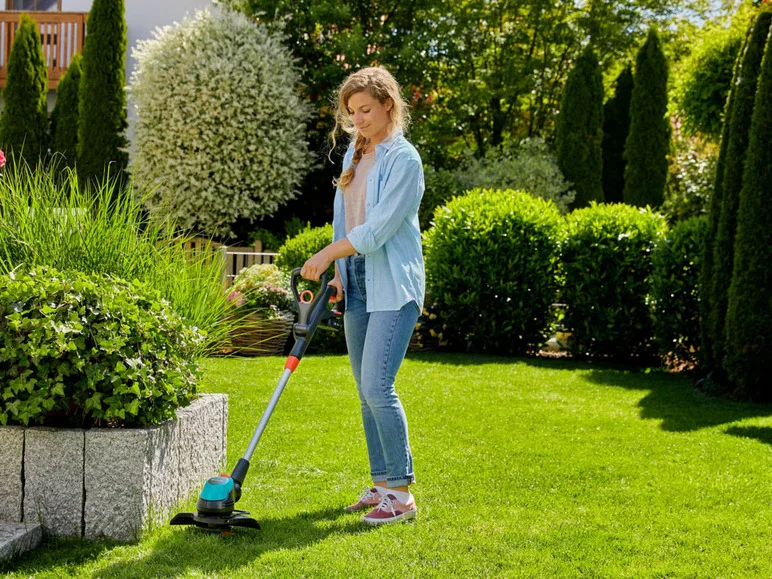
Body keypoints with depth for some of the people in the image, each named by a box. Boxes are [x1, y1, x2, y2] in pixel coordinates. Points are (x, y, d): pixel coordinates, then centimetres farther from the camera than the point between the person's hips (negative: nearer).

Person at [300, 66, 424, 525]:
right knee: (367, 391, 9)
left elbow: (379, 228, -18)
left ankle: (402, 492, -8)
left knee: (377, 386, -15)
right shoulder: (355, 154, 14)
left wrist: (325, 255, -13)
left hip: (394, 285, -8)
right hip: (358, 283, 8)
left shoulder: (404, 159, -12)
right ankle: (382, 483, 17)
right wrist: (338, 272, 13)